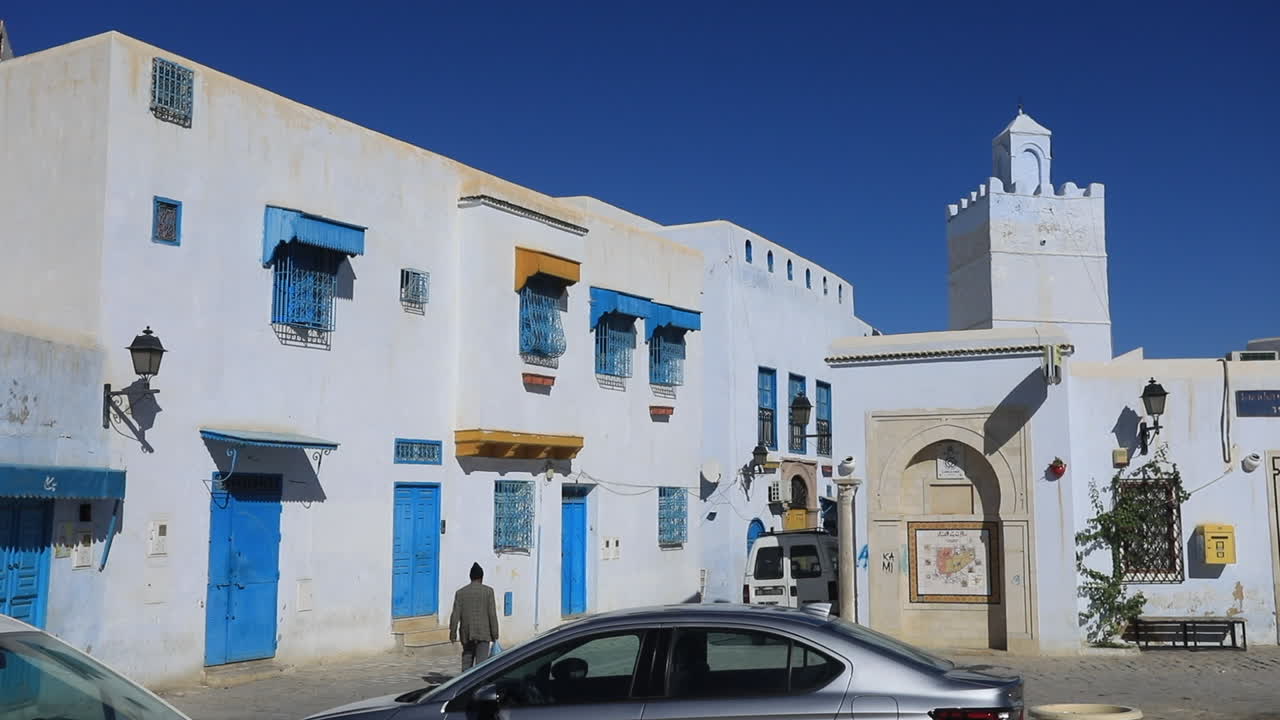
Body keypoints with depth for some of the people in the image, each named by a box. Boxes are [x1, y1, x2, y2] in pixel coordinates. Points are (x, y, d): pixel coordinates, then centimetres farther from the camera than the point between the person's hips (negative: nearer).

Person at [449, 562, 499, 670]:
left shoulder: (460, 592, 4)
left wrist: (453, 632, 5)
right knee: (481, 662, -5)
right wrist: (494, 633, 0)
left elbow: (456, 614, 0)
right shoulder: (488, 591, -3)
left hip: (466, 633, 3)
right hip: (483, 633, -3)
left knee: (467, 661, 14)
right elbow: (492, 613, -5)